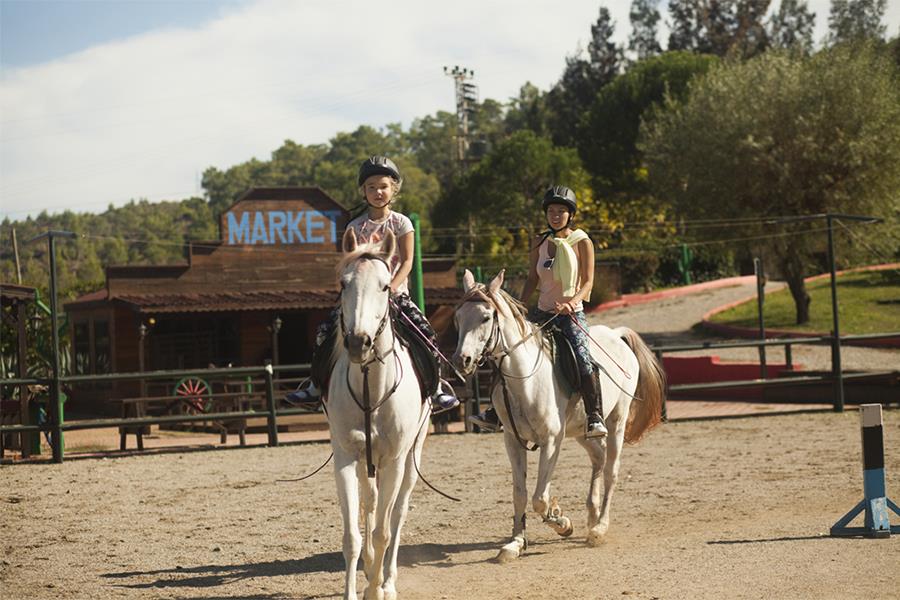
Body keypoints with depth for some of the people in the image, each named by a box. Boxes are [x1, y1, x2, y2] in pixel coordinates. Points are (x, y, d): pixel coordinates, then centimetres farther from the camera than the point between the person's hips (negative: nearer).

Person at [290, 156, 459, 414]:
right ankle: (316, 385, 1)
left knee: (426, 332, -20)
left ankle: (436, 387, -7)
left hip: (395, 293, -2)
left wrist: (390, 287, -23)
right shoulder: (355, 227, 4)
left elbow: (407, 262, -7)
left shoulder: (401, 223, 0)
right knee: (325, 329, -12)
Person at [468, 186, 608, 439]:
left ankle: (595, 418, -22)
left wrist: (571, 303, -27)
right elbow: (532, 279, 13)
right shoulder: (540, 242, 7)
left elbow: (587, 282, -9)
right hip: (542, 313, 5)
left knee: (583, 359, -27)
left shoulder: (582, 243, -5)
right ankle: (495, 414, 15)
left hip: (572, 314, -5)